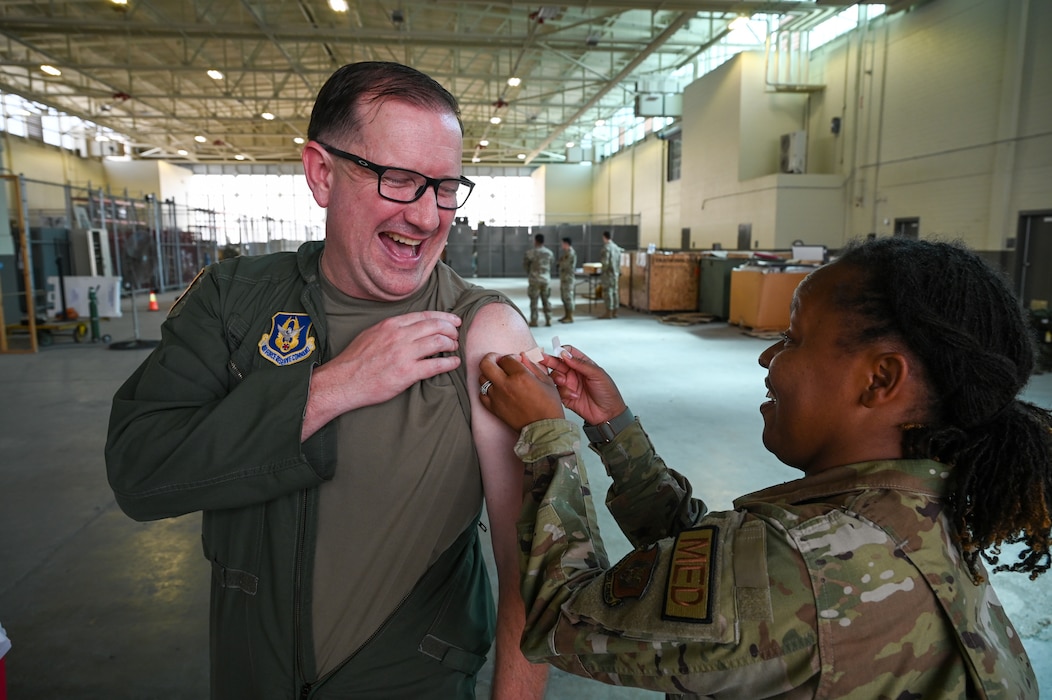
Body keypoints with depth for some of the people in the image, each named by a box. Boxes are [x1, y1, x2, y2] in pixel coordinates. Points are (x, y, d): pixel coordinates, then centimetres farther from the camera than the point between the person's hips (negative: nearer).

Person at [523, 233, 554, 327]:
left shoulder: (530, 252, -9)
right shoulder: (549, 253, 4)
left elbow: (525, 264, 4)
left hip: (535, 279, -4)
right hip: (546, 279, 4)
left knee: (534, 301, 2)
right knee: (546, 300, 10)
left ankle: (533, 321, 2)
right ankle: (548, 320, 9)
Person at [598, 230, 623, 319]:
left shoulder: (606, 248, -15)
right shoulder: (616, 247, 10)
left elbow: (605, 262, -20)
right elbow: (619, 262, 14)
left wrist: (603, 272, -10)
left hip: (608, 273, -8)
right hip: (615, 273, 8)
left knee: (608, 292, -5)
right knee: (615, 292, 10)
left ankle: (608, 313, -5)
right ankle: (614, 312, 13)